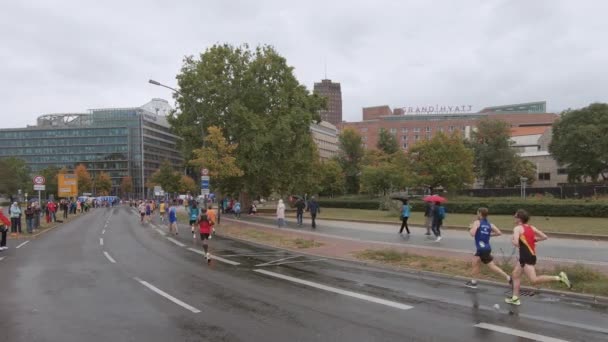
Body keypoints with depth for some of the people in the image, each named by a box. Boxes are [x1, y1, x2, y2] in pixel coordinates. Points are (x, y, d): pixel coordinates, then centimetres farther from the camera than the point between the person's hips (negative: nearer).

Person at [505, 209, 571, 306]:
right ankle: (515, 298, 21)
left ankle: (559, 277, -18)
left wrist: (512, 240, -1)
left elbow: (516, 243, -22)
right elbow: (545, 237, 10)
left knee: (534, 280, -14)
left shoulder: (517, 228, -10)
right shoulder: (531, 227, 12)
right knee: (515, 275, 17)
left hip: (527, 257, -10)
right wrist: (533, 240, 16)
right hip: (531, 255, 10)